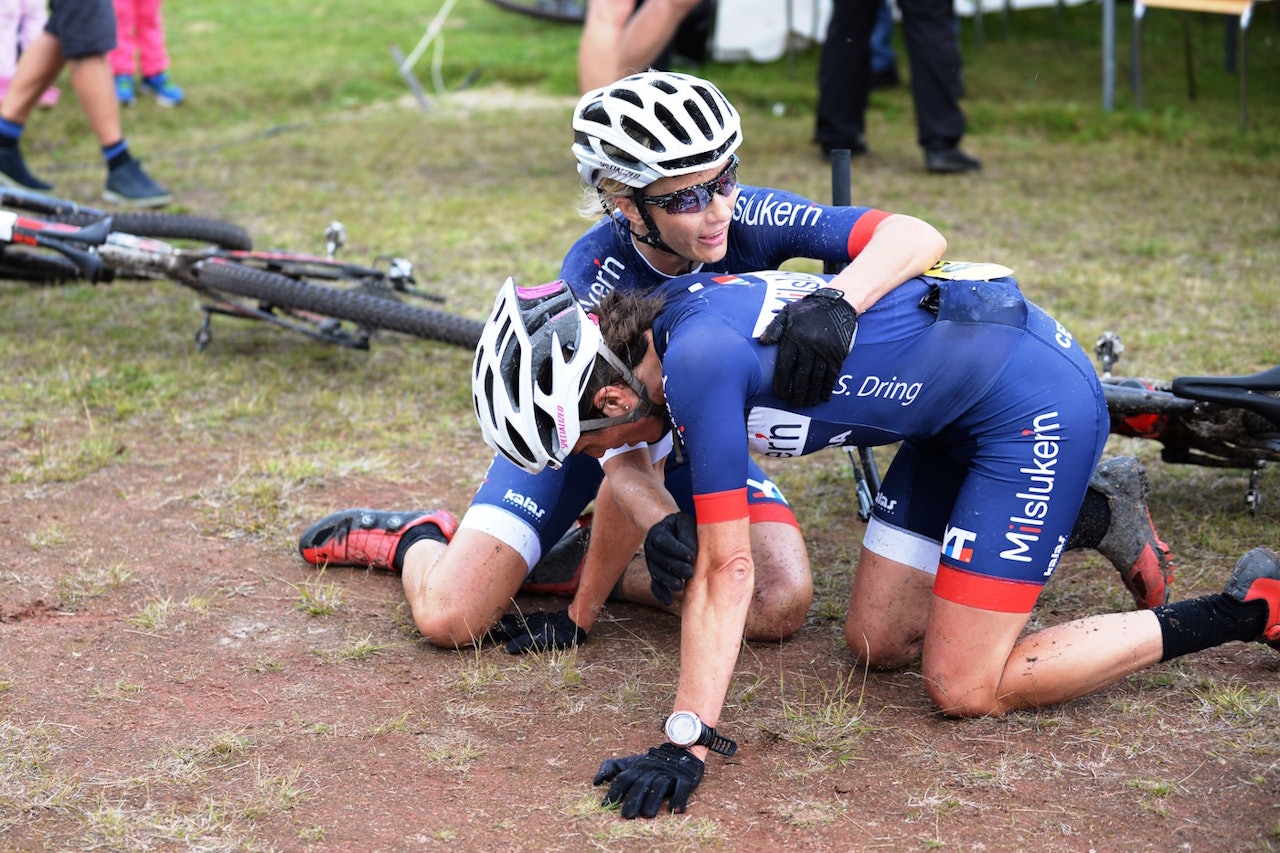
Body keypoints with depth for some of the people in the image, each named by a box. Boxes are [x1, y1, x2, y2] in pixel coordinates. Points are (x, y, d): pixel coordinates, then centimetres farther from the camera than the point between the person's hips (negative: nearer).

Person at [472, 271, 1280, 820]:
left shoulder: (697, 362, -25)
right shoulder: (661, 316, 0)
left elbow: (726, 571, -24)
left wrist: (687, 744, -24)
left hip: (1035, 403, -9)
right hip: (965, 399, 9)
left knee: (964, 688, -8)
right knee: (876, 642, 12)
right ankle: (1090, 511, 25)